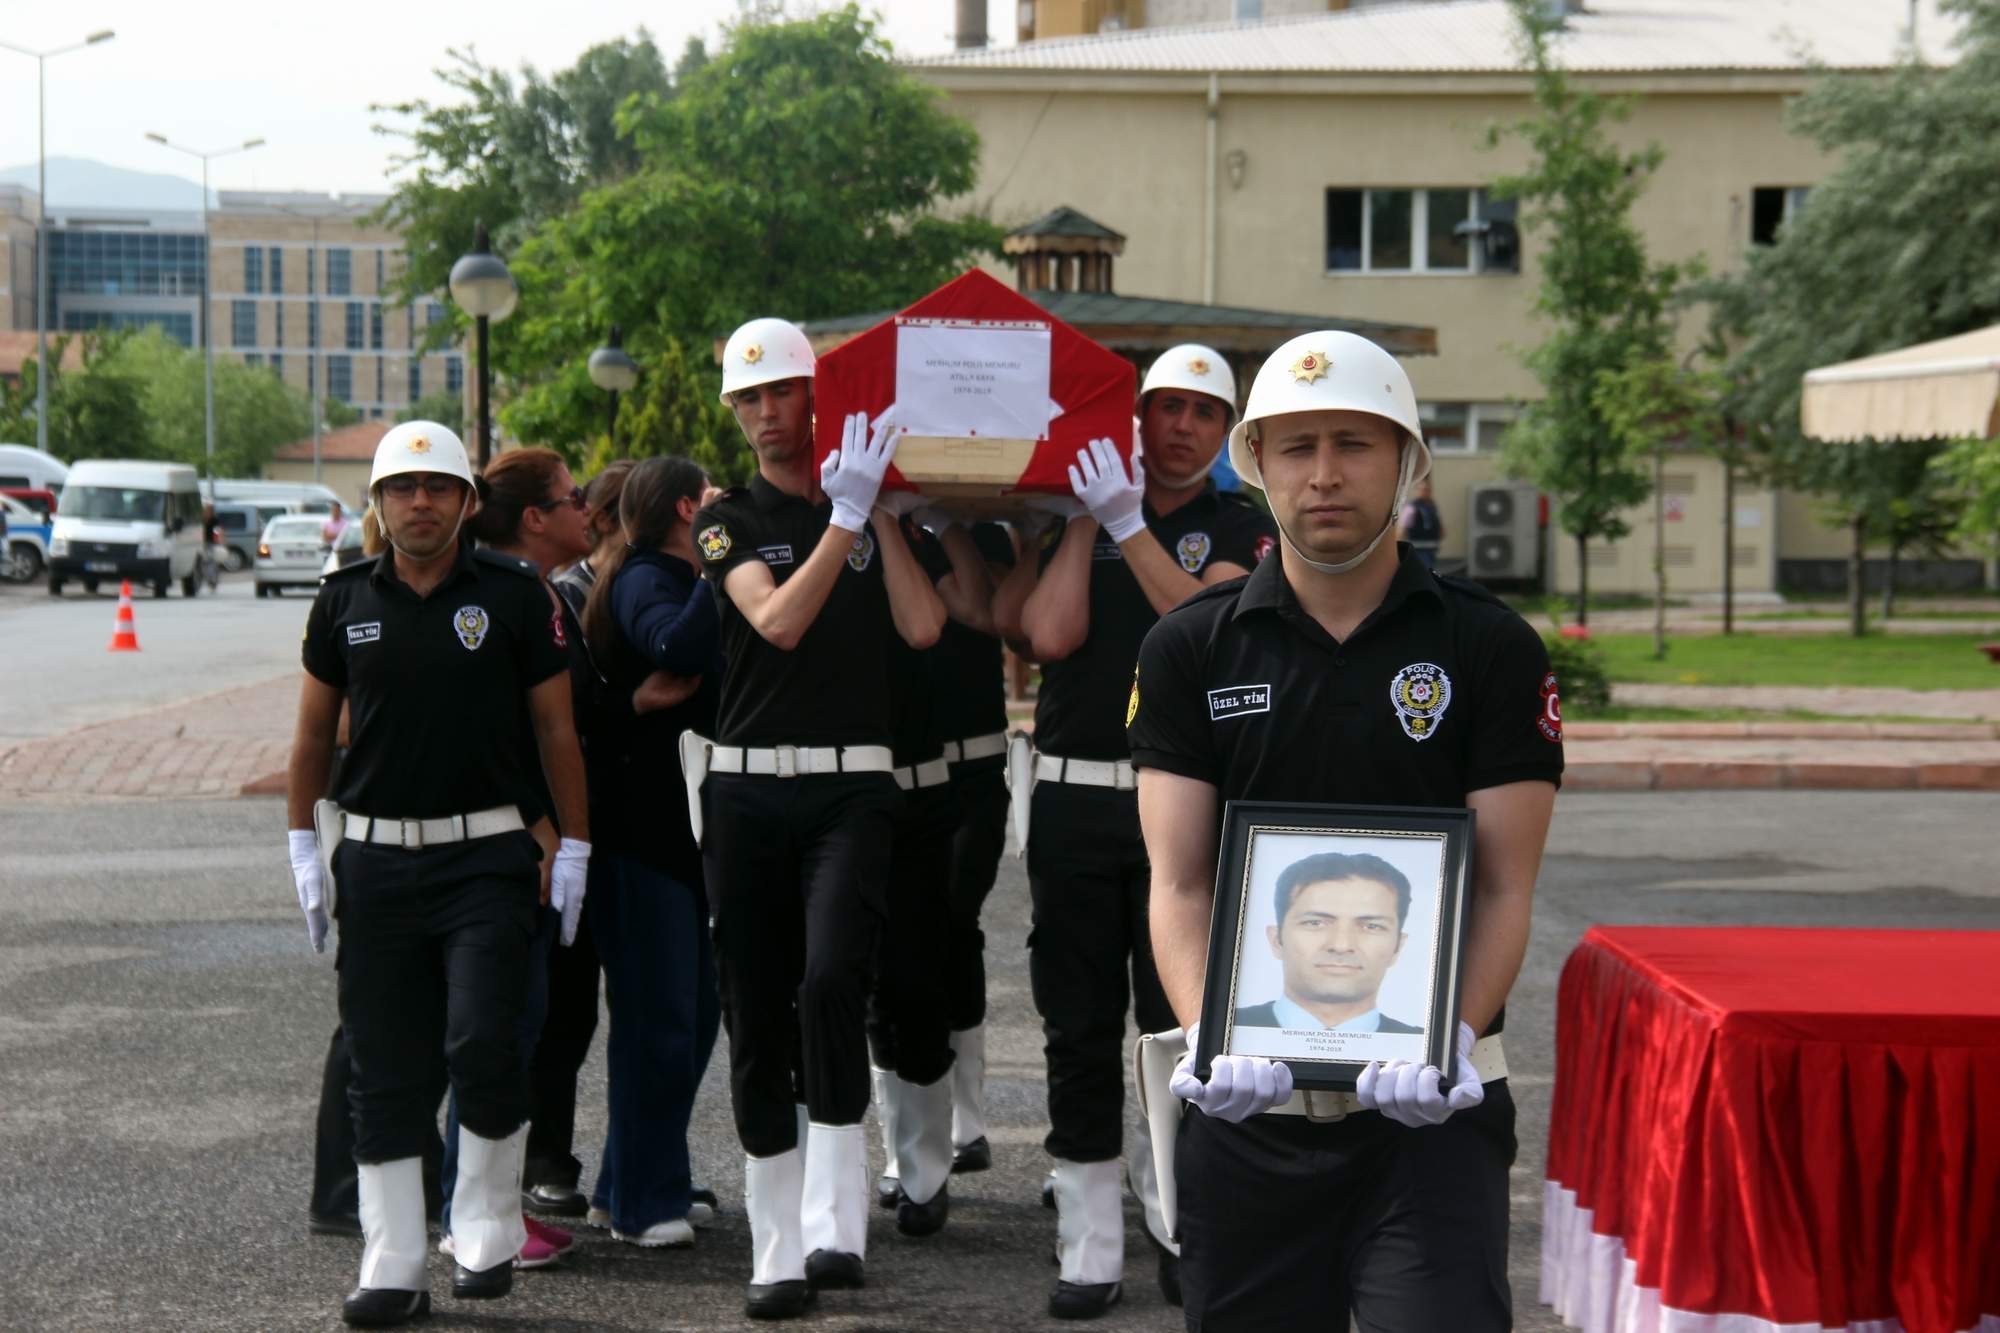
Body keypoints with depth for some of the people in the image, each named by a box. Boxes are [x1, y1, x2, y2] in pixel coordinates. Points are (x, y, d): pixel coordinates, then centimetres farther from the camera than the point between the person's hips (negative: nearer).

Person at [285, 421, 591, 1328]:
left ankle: (488, 1236, 9)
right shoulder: (345, 601, 6)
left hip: (486, 855, -2)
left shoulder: (513, 595, -1)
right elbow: (313, 733, 14)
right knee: (385, 1069, 4)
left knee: (483, 1042, -12)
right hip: (375, 858, 3)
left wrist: (573, 847, 1)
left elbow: (556, 727, 3)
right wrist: (304, 847, 10)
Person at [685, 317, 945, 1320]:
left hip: (852, 786, -1)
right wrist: (846, 516, -18)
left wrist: (883, 513, -4)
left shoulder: (873, 505, 10)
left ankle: (835, 1221, -18)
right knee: (756, 1014, 3)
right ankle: (777, 1250, 12)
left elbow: (922, 627, -4)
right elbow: (778, 620, -12)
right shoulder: (728, 521, 7)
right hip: (746, 790, 1)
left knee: (831, 978, -23)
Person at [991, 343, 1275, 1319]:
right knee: (1079, 1028, 4)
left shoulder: (1240, 530, 5)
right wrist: (1084, 515, -5)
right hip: (1073, 800, 1)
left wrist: (1128, 524, -17)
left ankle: (1173, 1215, 18)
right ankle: (1089, 1249, 10)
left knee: (1180, 1022, -1)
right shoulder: (1067, 520, 9)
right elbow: (1049, 634, -6)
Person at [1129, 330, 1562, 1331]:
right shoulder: (1190, 650, 4)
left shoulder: (1491, 647, 1)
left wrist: (1451, 1039, -20)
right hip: (1246, 1102, 2)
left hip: (1430, 1105, -2)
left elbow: (1505, 887, -2)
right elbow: (1180, 883, -1)